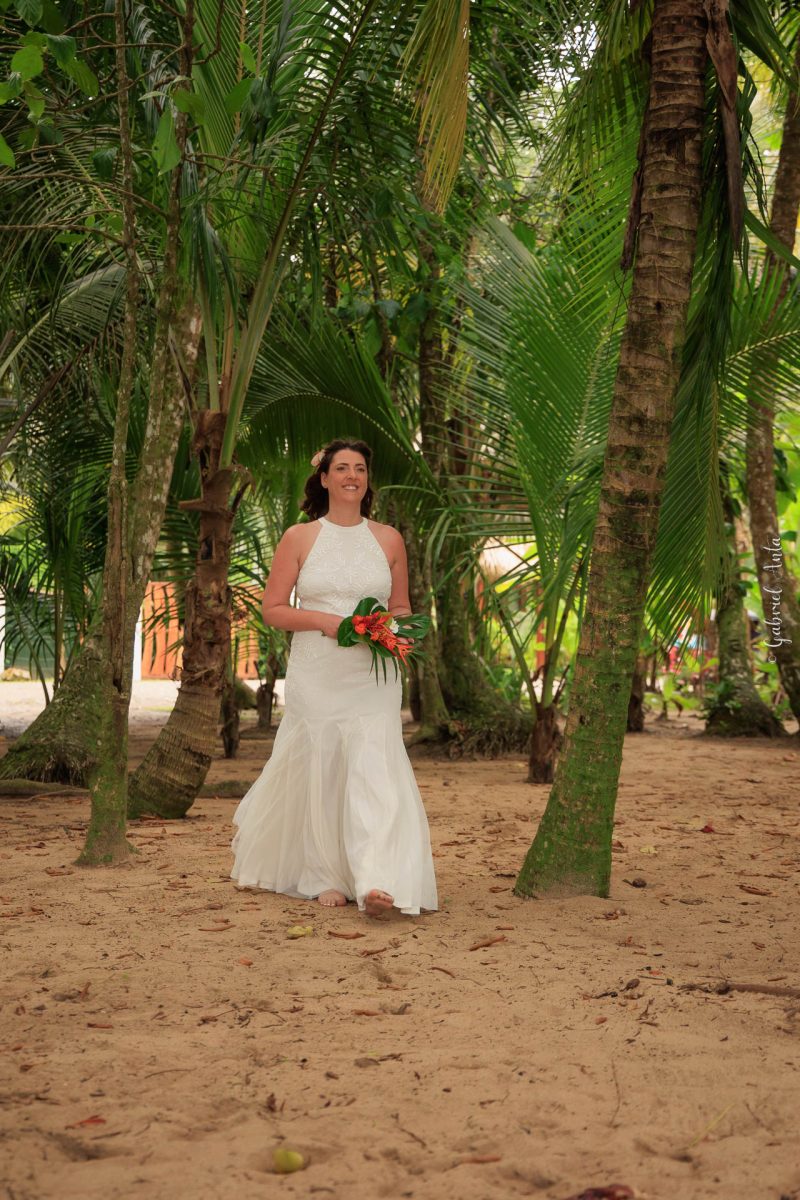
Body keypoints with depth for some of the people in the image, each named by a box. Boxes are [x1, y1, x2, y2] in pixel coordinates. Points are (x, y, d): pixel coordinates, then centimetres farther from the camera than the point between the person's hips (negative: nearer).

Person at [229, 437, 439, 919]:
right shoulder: (299, 538, 4)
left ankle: (377, 884, -20)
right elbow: (273, 608, 3)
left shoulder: (388, 539, 9)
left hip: (372, 677, 0)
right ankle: (327, 877, 17)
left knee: (375, 768, -12)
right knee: (320, 770, 2)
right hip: (316, 676, 0)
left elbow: (402, 608, 17)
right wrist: (325, 621, -12)